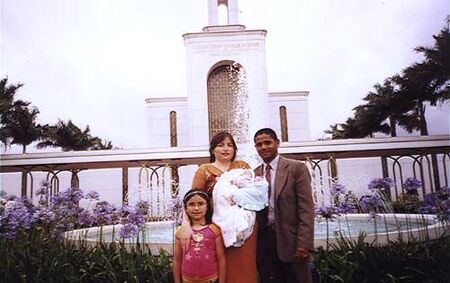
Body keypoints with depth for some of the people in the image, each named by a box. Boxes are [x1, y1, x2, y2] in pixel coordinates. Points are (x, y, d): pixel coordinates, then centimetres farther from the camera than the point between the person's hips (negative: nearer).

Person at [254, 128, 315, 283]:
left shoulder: (297, 168, -4)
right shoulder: (254, 174, 9)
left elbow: (306, 208, -9)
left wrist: (304, 243, -15)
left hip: (290, 239, -3)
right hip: (264, 241, 4)